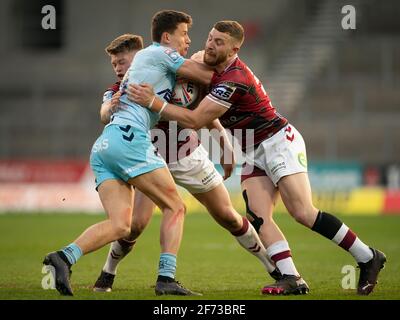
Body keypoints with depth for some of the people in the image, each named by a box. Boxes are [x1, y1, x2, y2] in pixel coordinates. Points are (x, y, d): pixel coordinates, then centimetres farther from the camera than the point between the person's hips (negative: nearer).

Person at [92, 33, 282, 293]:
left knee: (228, 217, 6)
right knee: (136, 223, -17)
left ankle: (275, 268, 22)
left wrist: (225, 142, -2)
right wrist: (111, 108, -59)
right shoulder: (115, 93, -13)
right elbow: (105, 116, -36)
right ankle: (107, 274, 7)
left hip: (190, 158, 0)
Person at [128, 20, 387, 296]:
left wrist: (154, 103, -27)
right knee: (259, 217, -10)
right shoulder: (214, 67, 4)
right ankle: (291, 278, -16)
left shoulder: (233, 80, -25)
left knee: (303, 213, -18)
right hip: (255, 154, 9)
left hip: (279, 142, -9)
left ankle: (369, 258, -7)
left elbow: (195, 121, -26)